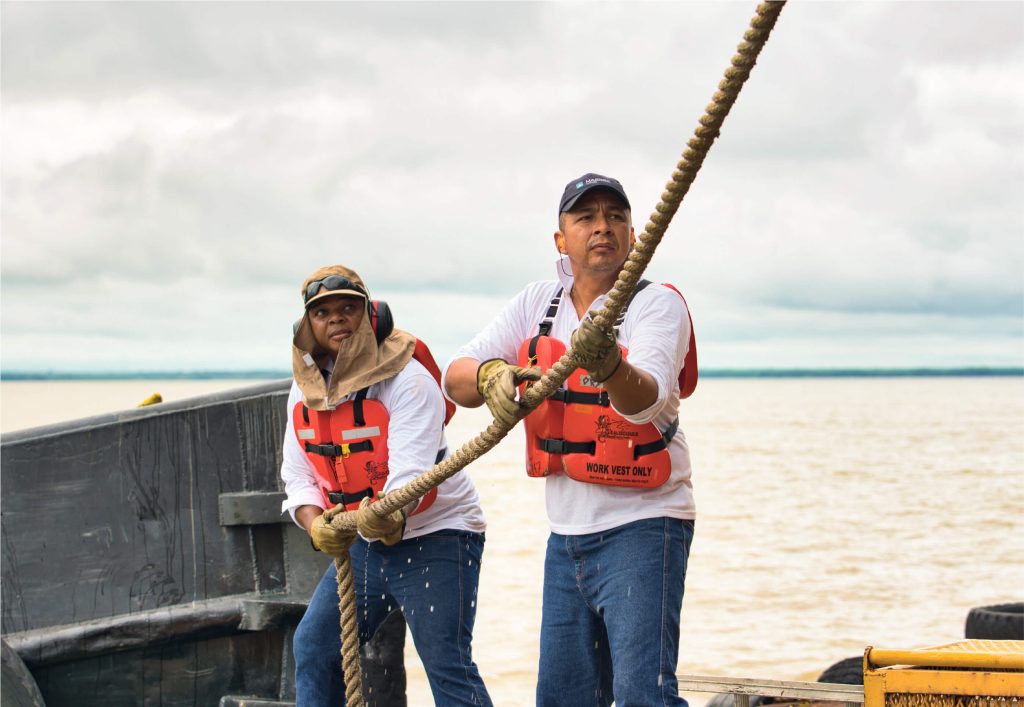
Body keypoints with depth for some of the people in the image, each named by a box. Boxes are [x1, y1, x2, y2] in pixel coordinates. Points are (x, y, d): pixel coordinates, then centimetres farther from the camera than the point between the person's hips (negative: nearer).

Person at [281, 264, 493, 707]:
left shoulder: (408, 381, -18)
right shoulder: (305, 392, 3)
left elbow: (410, 471, -29)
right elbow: (298, 476, 3)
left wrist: (391, 518, -50)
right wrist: (316, 526, -18)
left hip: (434, 533, -7)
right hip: (366, 542, 7)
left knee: (446, 665, -15)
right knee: (314, 648, 9)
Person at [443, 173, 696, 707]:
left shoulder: (657, 304, -8)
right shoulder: (536, 304, 7)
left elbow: (645, 399, -27)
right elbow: (455, 378, -3)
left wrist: (609, 365, -50)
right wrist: (490, 375, -27)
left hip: (642, 527, -6)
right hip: (567, 534, 6)